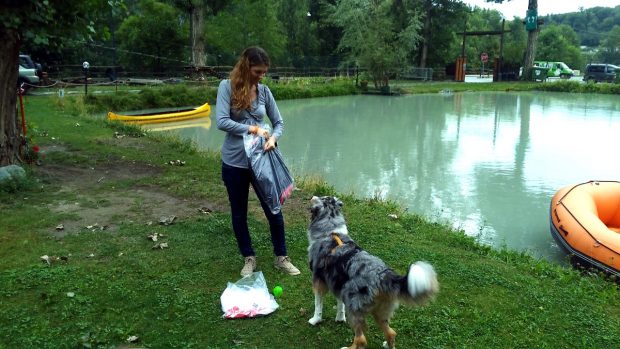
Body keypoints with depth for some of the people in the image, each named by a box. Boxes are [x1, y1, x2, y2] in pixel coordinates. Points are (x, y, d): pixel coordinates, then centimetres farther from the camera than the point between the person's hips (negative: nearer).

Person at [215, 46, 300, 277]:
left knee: (274, 210, 7)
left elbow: (279, 122, 7)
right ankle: (249, 259, 30)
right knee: (239, 213, 12)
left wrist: (273, 138, -14)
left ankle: (281, 258, 24)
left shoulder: (264, 91, 2)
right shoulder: (227, 86, -8)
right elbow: (221, 122, -18)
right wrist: (253, 129, -16)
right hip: (234, 162, -2)